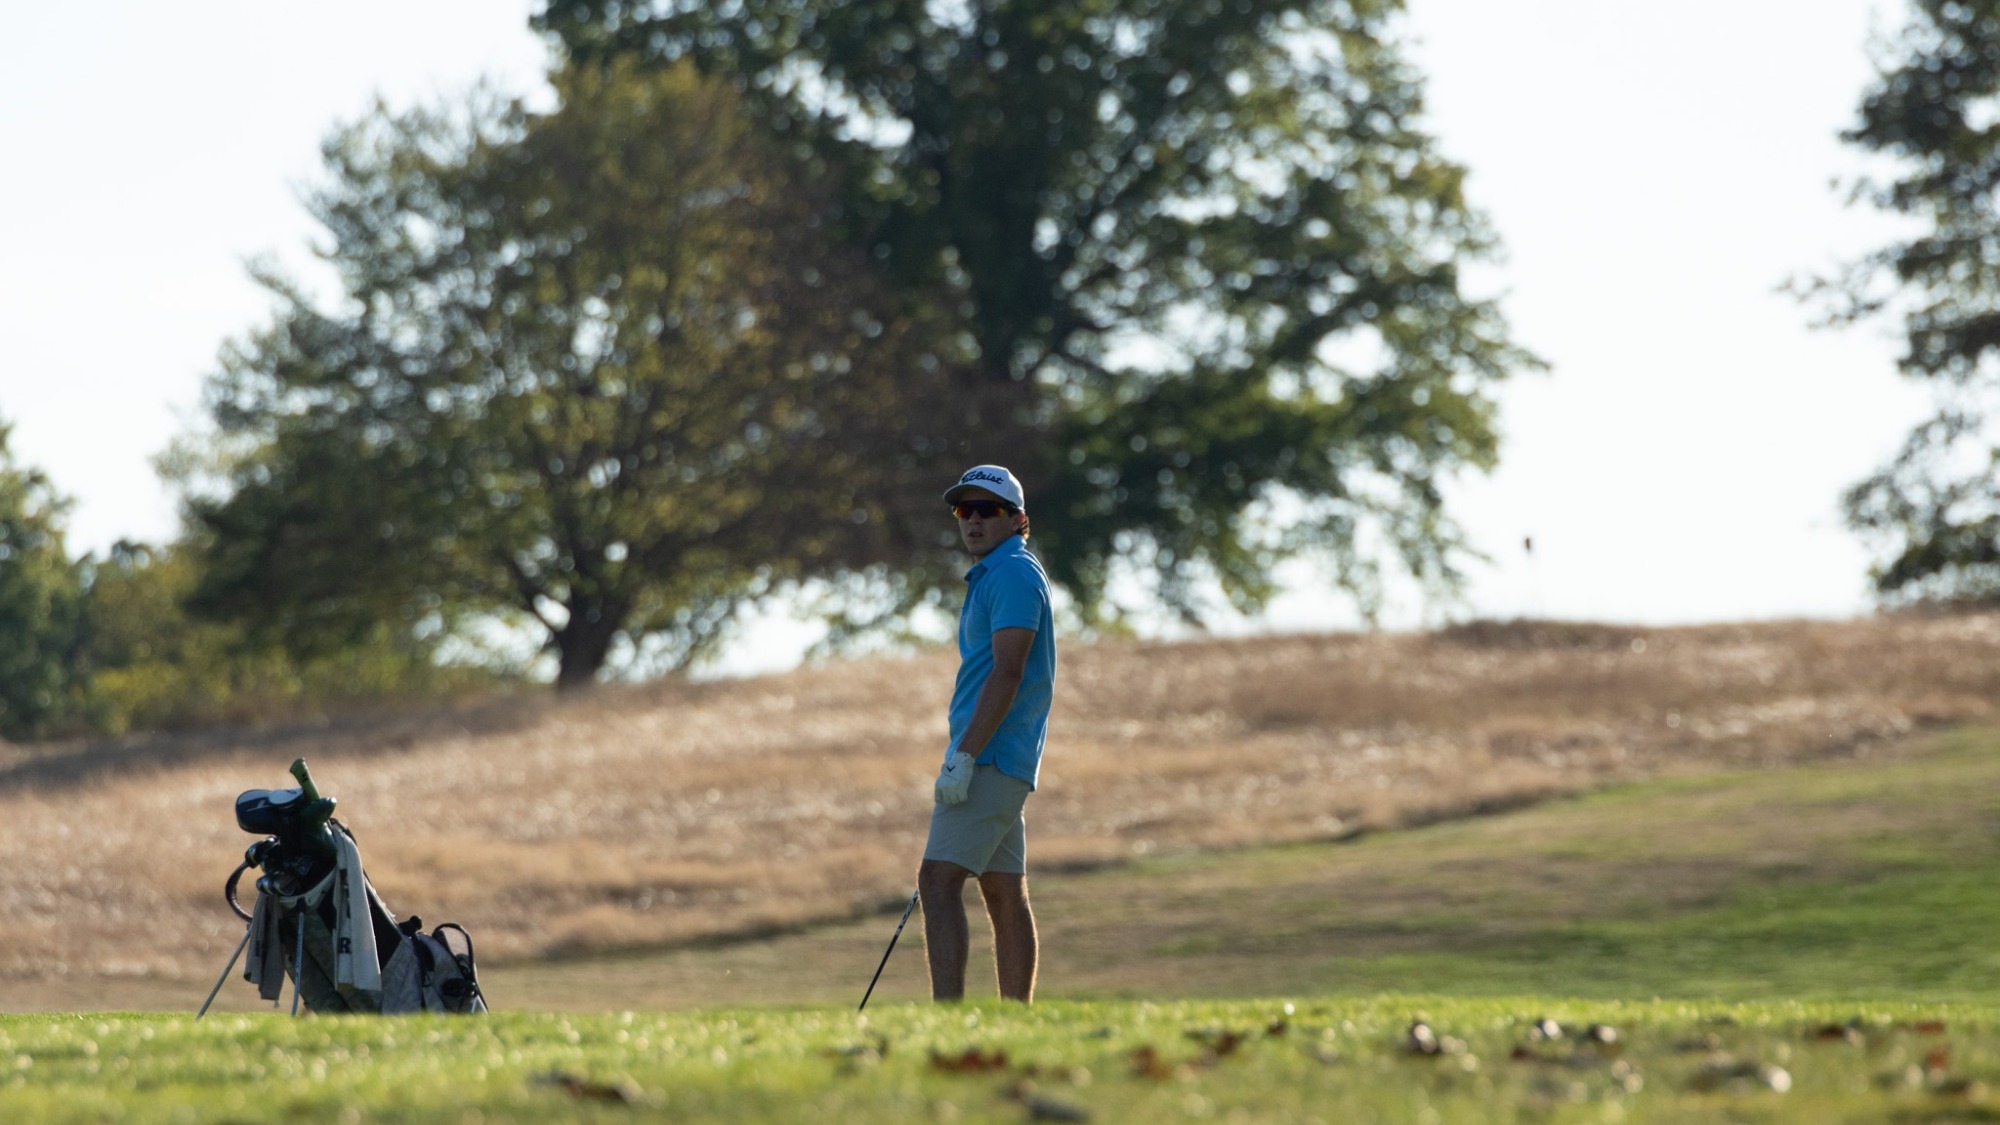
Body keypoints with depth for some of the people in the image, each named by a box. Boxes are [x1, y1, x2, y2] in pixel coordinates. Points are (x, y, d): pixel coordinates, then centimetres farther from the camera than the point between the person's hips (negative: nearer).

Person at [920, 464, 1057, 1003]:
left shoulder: (1013, 574, -12)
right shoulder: (995, 575, 21)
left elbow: (1007, 673, -20)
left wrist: (963, 758, -24)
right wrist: (964, 757, 25)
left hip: (990, 757, -11)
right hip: (1001, 761, 11)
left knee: (939, 880, -17)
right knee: (1004, 895, 9)